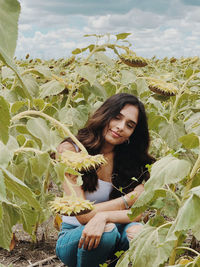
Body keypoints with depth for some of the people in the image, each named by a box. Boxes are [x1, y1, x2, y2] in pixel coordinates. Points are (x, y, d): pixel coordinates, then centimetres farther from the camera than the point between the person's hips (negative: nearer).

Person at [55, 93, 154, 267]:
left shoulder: (133, 160, 0)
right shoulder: (70, 150, -10)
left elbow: (138, 212, -13)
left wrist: (104, 216, -32)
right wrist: (128, 199, -15)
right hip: (73, 238, -2)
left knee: (139, 233, -30)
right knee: (106, 231, -34)